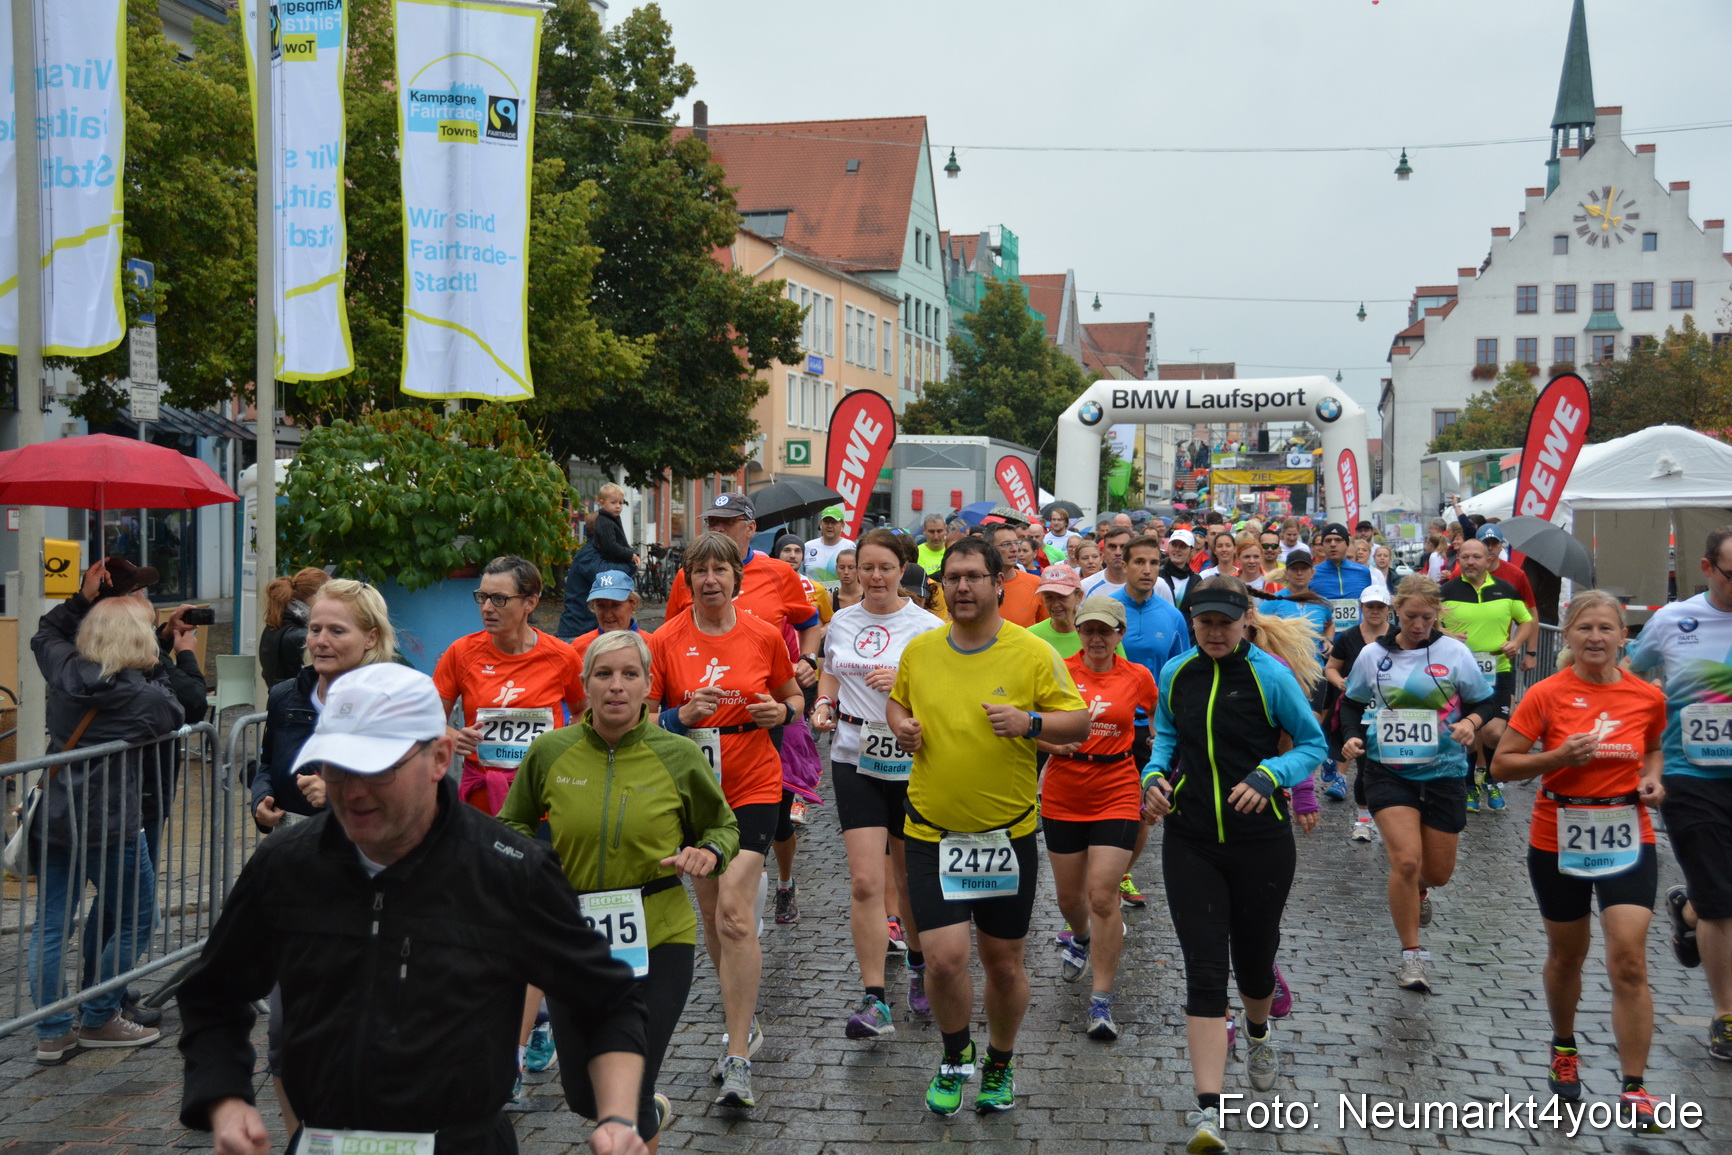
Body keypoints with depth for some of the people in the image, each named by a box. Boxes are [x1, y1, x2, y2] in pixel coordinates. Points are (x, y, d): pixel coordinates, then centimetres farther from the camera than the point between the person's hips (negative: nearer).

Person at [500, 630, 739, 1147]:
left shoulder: (679, 756, -6)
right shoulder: (549, 752, -3)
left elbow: (723, 826, 11)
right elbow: (514, 823, 14)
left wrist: (709, 852, -11)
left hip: (657, 939, -2)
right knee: (583, 1096, 13)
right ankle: (652, 1111, 47)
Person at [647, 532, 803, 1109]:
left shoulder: (764, 635, -2)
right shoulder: (665, 640, -3)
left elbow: (793, 695, 14)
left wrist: (781, 711, -8)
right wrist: (682, 716, -18)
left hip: (753, 787, -2)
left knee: (734, 912, -14)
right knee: (712, 915, 13)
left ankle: (738, 1059, -11)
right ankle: (744, 1022, 34)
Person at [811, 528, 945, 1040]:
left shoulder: (927, 627, -5)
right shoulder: (842, 621, 8)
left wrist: (904, 682, -24)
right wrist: (823, 703, 2)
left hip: (913, 763, -2)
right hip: (856, 762, 2)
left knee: (911, 880, 12)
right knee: (865, 882, -8)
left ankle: (919, 966, 38)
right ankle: (874, 1000, -4)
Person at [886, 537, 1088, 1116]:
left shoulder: (1033, 652, -8)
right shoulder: (920, 649, 1)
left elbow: (1079, 722, -4)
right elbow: (897, 701, 18)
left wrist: (1030, 722, -22)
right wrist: (900, 725, -4)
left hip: (1007, 834, -1)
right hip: (931, 832, 1)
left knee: (1004, 963, 10)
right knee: (945, 956, -9)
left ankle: (1000, 1064, 37)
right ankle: (956, 1057, 20)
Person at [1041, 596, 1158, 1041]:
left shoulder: (1138, 677, -1)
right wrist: (1054, 743, -15)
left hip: (1117, 797, -1)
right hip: (1063, 797, 2)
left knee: (1103, 896, -10)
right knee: (1069, 896, 14)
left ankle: (1102, 1001, 0)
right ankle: (1081, 938, 51)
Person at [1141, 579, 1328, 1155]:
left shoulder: (1270, 675, -9)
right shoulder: (1175, 673, 2)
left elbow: (1313, 744, -2)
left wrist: (1268, 776, -20)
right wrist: (1155, 774, -2)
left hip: (1261, 841, -1)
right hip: (1191, 842, 2)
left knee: (1254, 959, 14)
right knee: (1204, 971, -7)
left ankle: (1259, 1033, 51)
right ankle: (1208, 1109, -10)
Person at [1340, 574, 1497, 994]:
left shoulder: (1455, 653, -4)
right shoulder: (1373, 655, -1)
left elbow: (1487, 701, 4)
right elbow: (1352, 702, 13)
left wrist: (1471, 721, -18)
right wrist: (1353, 736, -6)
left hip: (1443, 773, 1)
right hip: (1388, 771, -1)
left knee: (1439, 871, 11)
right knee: (1406, 861, -16)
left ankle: (1418, 889, 51)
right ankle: (1411, 955, 1)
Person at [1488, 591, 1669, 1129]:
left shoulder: (1647, 697, -2)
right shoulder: (1546, 694, -10)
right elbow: (1501, 766, -8)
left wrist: (1651, 779, -2)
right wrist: (1558, 756, -23)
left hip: (1627, 840, 1)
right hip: (1559, 843, -1)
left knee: (1629, 962, -9)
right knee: (1566, 955, 16)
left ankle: (1634, 1088, 0)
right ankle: (1564, 1046, 43)